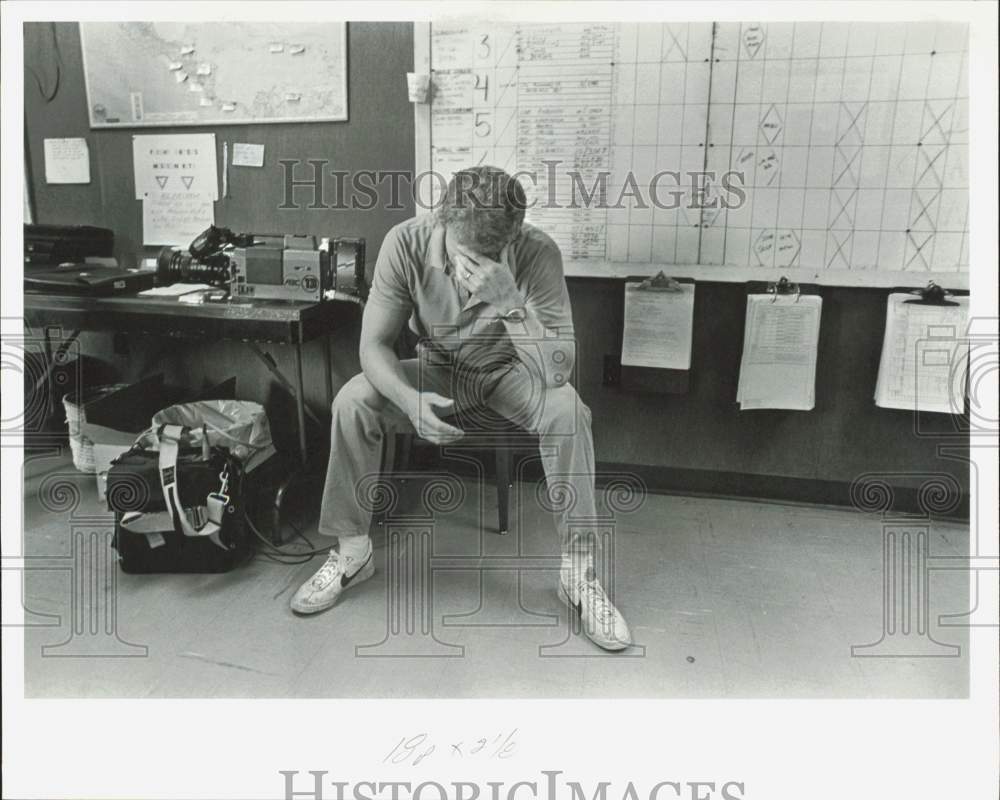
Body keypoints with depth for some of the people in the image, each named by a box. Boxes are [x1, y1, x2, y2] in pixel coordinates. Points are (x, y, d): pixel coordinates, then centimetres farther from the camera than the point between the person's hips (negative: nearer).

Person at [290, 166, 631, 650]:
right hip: (437, 369, 2)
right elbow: (373, 346, -19)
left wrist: (509, 300, -46)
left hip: (509, 371, -1)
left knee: (567, 410, -32)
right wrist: (410, 399, -39)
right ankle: (351, 552, -5)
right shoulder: (406, 243, -23)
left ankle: (579, 572, -17)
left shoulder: (537, 253, -27)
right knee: (352, 402, -24)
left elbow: (557, 371, -32)